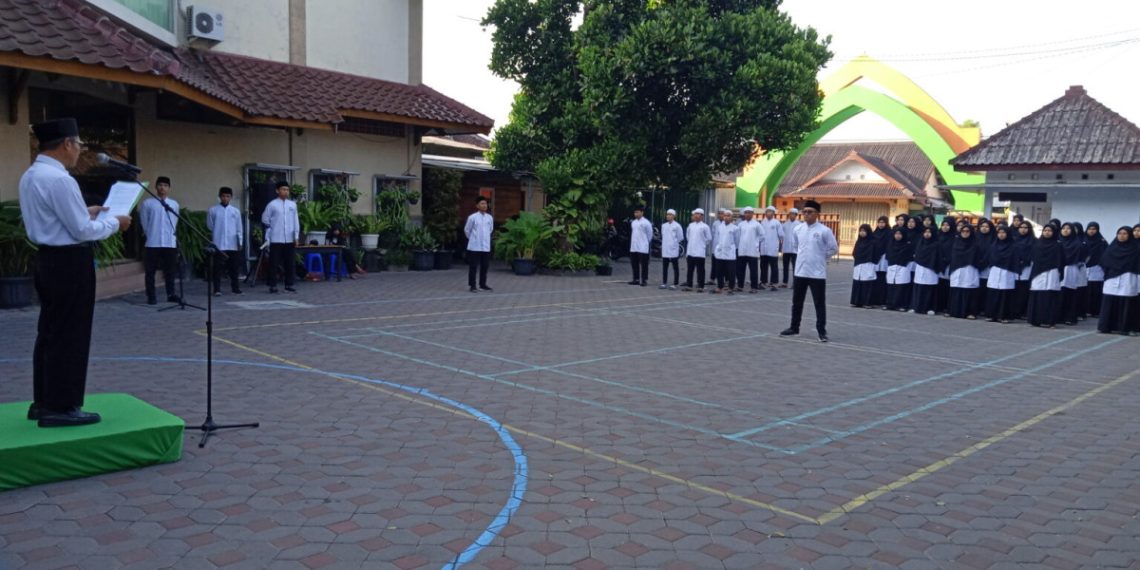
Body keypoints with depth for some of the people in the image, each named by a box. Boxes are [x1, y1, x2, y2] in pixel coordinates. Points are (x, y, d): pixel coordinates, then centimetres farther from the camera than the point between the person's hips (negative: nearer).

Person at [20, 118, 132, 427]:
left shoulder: (30, 176, 11)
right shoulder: (59, 179, -19)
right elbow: (83, 231, -19)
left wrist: (86, 213, 18)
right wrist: (115, 223, -4)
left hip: (49, 260, 10)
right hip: (69, 263, -10)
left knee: (49, 332, 16)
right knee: (69, 336, -2)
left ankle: (43, 401, 25)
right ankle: (61, 407, 4)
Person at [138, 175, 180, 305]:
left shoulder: (174, 204, 9)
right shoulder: (147, 203, 1)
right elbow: (144, 223, 5)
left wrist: (170, 236, 9)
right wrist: (151, 236, 7)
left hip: (170, 243, 2)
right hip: (152, 243, -2)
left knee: (170, 270, 5)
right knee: (150, 271, 1)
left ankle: (171, 294, 13)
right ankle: (151, 296, 7)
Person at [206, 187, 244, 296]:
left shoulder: (235, 211, 7)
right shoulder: (212, 210, 0)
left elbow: (239, 229, 9)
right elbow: (210, 226, 8)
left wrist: (240, 242, 4)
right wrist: (216, 235, 8)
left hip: (233, 245, 2)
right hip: (219, 244, -2)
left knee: (234, 267, 7)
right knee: (218, 267, -2)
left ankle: (235, 288, 16)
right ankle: (217, 289, 2)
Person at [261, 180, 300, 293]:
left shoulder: (293, 204, 7)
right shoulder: (272, 205, -3)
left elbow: (296, 221, 9)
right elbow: (265, 219, 4)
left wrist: (296, 236, 4)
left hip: (290, 239, 3)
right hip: (276, 239, -3)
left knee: (290, 263, 7)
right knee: (274, 263, 0)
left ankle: (289, 285, 15)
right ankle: (273, 285, 5)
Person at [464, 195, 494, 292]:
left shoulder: (490, 217, 4)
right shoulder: (472, 217, -10)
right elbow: (467, 230, 2)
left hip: (486, 247, 5)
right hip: (474, 246, -5)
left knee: (485, 266, 10)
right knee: (473, 266, -1)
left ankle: (483, 285, 21)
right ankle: (472, 285, 6)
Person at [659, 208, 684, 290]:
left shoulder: (677, 226, -8)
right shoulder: (663, 225, 8)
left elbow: (681, 237, -2)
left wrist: (674, 243, 5)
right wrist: (666, 242, 12)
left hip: (673, 250, -5)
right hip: (665, 250, 5)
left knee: (675, 268, 2)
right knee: (664, 267, 9)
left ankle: (675, 285, 4)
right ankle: (664, 283, 16)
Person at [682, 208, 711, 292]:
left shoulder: (704, 226, -5)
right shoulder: (691, 225, 9)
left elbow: (709, 238, -1)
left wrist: (702, 244, 4)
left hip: (700, 252, -5)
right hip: (690, 251, 5)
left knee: (700, 270, -1)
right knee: (689, 269, 8)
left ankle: (701, 286, 3)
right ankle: (689, 285, 15)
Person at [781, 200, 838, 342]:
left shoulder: (824, 231, -10)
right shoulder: (798, 229, 4)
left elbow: (834, 249, -2)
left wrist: (820, 257, 1)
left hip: (817, 273, -5)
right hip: (800, 271, 5)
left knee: (820, 303, 1)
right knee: (797, 302, 14)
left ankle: (822, 331, 8)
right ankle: (794, 327, 27)